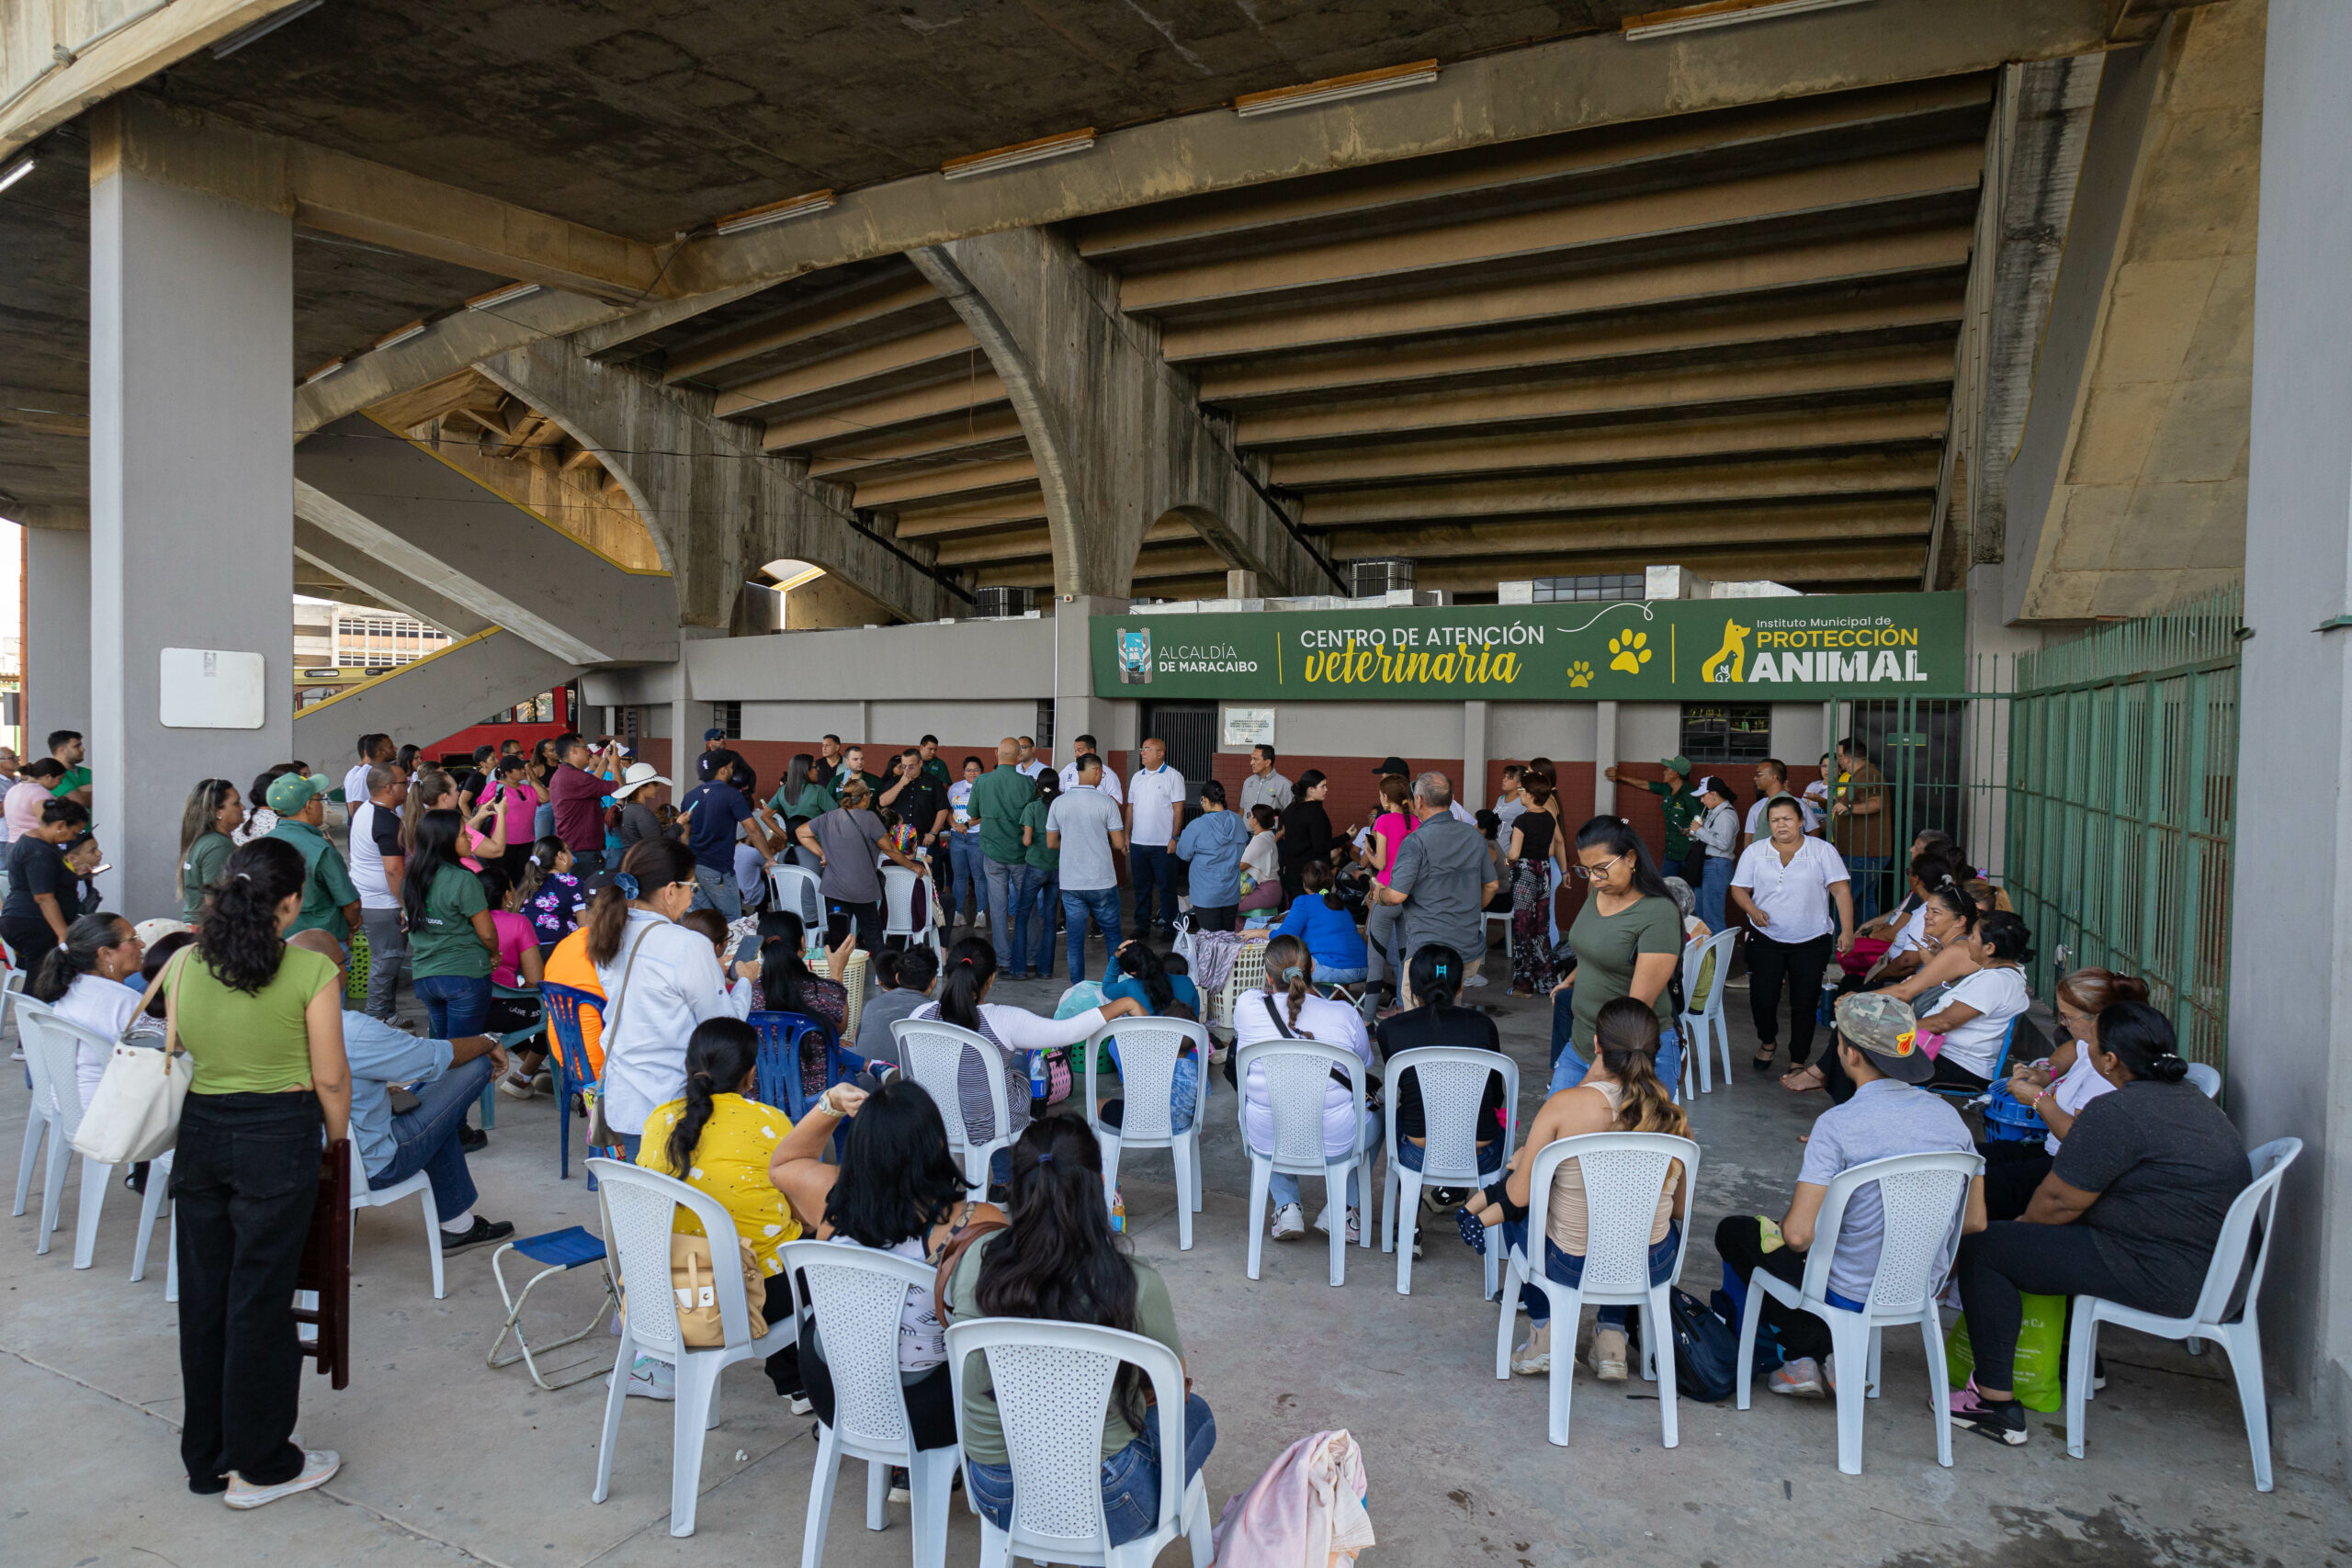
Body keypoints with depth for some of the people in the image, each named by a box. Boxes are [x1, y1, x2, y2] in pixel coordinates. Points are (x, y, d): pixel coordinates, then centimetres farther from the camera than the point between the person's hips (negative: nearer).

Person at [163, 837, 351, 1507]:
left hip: (199, 1130, 5)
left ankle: (206, 1458, 29)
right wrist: (336, 1139, 5)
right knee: (259, 1299, 5)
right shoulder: (311, 971, -15)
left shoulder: (184, 965, -1)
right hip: (278, 1135, -5)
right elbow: (330, 1078, -10)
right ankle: (260, 1465, 18)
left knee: (203, 1295, 15)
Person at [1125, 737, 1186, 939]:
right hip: (1138, 843, 5)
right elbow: (1131, 807, 16)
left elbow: (1178, 809, -8)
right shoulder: (1137, 777, 13)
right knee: (1141, 886, 11)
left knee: (1166, 887, 1)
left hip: (1163, 844, -5)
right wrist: (1127, 835, 10)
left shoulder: (1173, 776, -4)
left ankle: (1168, 926, 8)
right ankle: (1142, 924, 20)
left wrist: (1175, 838, -14)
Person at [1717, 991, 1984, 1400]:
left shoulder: (1837, 1124, -24)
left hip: (1852, 1295, -6)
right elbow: (1974, 1222, 3)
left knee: (1734, 1231, 15)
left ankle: (1812, 1350, 7)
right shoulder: (1948, 1115, -5)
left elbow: (1799, 1235, -24)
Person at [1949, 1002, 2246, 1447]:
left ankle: (1996, 1402, -1)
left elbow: (2060, 1202, -13)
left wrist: (2021, 1224, 6)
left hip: (2162, 1280, -10)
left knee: (1981, 1249, -6)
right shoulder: (2188, 1097, 10)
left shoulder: (2116, 1111, -20)